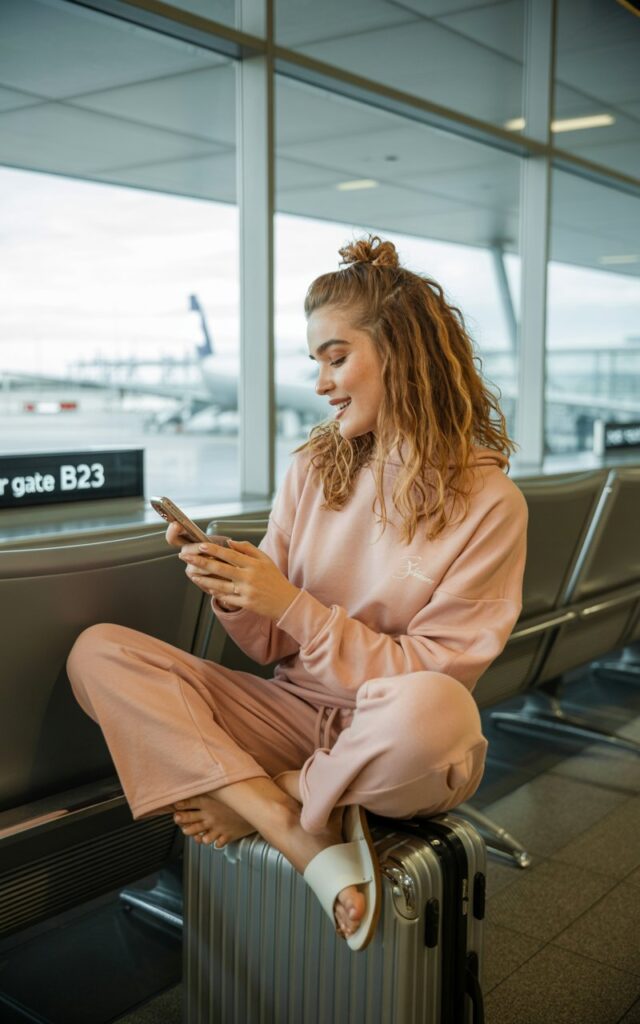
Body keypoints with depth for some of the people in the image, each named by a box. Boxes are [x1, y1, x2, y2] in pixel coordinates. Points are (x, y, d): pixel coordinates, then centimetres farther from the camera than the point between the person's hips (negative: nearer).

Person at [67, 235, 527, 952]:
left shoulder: (487, 503, -9)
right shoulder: (314, 469, 5)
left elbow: (433, 672, -12)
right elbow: (272, 646, 7)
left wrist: (292, 605, -19)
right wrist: (235, 595, -15)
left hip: (394, 743, -4)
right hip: (294, 714, 5)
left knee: (429, 709, -41)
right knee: (98, 651, -13)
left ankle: (257, 800, -11)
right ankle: (306, 840, -23)